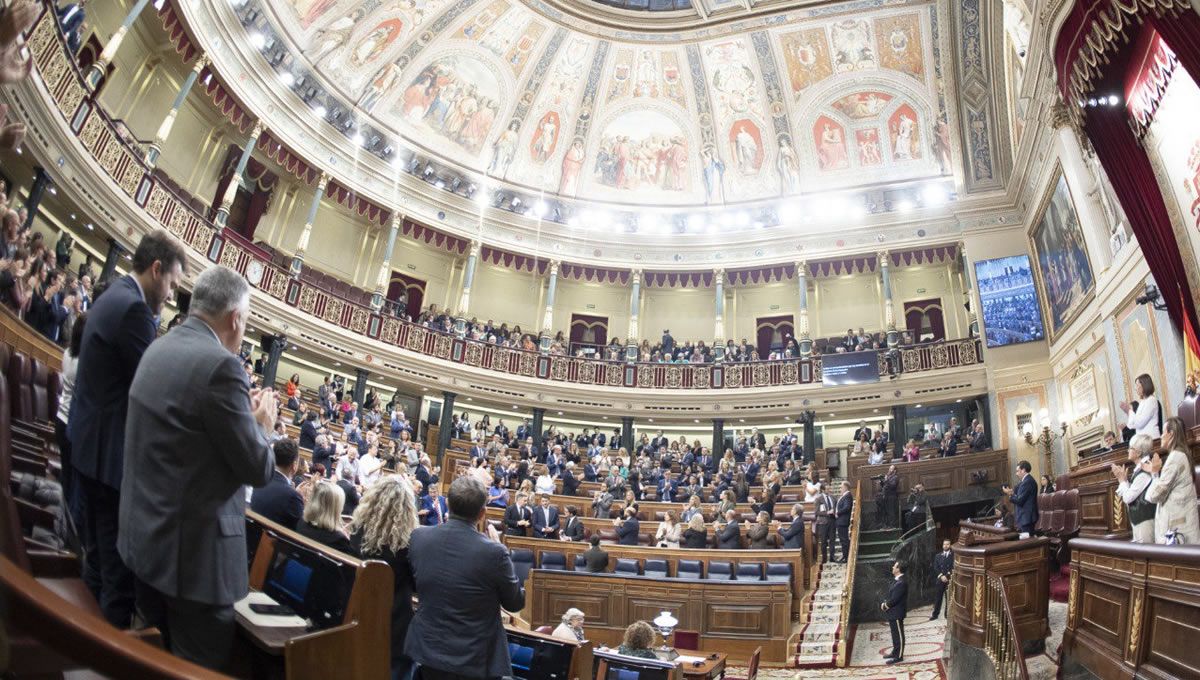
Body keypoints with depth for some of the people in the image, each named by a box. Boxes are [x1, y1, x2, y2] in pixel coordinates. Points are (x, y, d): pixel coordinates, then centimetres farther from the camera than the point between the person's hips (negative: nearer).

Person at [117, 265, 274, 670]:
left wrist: (243, 413, 11)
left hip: (146, 534, 9)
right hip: (192, 548, -9)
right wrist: (261, 425, 0)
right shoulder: (220, 364, -22)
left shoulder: (158, 349, 6)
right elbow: (257, 469, -17)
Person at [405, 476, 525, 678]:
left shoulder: (418, 537, -12)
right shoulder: (494, 552, -25)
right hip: (474, 659, -3)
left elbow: (413, 585, 6)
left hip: (427, 649, 4)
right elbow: (516, 603, -9)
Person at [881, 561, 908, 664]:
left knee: (898, 635, 2)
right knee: (895, 634, 20)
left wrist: (885, 605, -11)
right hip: (893, 612, 10)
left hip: (897, 613, -10)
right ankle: (895, 652, 31)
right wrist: (885, 604, 4)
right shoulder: (897, 580, 7)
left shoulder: (901, 582, -25)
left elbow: (894, 599, -24)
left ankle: (899, 656, 11)